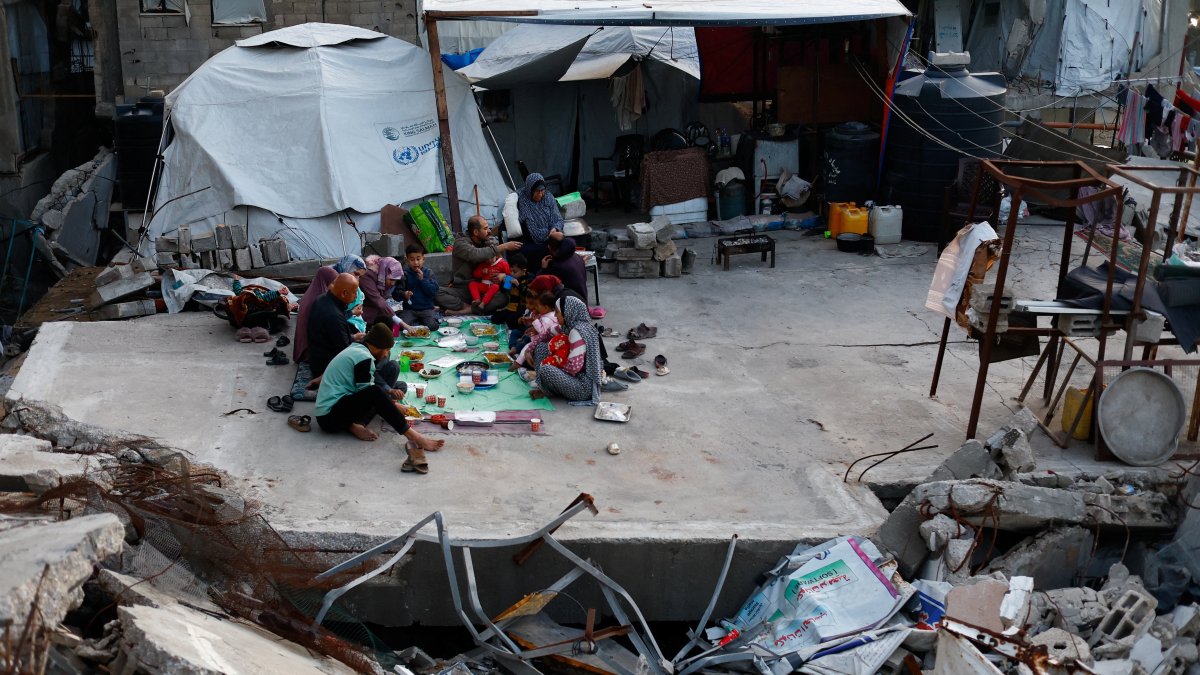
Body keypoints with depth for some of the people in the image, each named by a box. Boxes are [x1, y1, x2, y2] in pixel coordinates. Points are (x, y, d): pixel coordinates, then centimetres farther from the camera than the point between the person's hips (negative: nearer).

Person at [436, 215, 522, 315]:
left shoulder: (485, 243, 8)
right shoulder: (460, 243, -8)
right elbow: (476, 255, -28)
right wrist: (504, 247, -27)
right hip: (460, 288, -4)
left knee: (503, 298, -28)